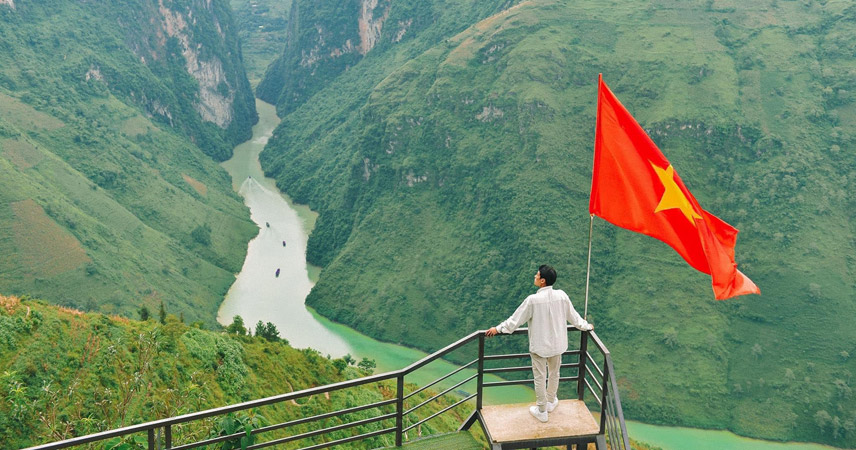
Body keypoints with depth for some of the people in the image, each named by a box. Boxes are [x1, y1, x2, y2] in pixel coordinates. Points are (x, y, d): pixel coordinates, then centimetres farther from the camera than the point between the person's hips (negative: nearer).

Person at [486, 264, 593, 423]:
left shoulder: (533, 300, -24)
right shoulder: (561, 295, -12)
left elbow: (516, 319, -15)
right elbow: (573, 316, 3)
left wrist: (498, 329, -2)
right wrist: (586, 326, 22)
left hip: (539, 345, -4)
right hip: (557, 344, 4)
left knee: (540, 377, 11)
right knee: (554, 373, 24)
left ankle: (542, 411, 23)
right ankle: (551, 402, 43)